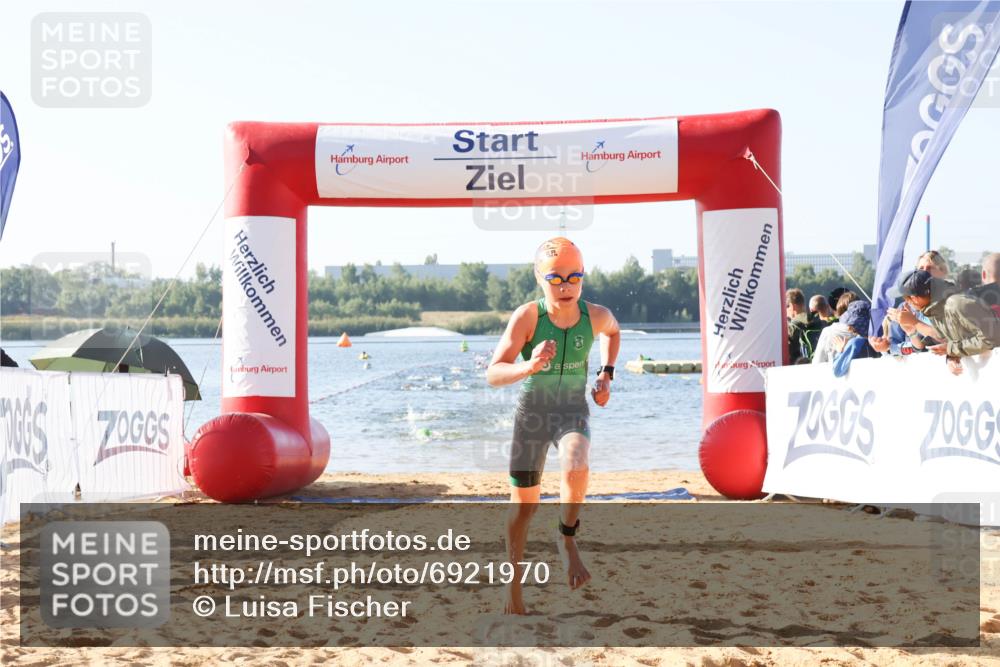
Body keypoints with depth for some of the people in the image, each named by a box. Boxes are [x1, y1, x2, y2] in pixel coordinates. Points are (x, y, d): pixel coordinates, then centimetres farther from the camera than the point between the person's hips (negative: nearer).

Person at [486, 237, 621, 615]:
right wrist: (529, 366, -46)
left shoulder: (596, 316, -13)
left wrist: (607, 373, 2)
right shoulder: (527, 316, -23)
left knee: (576, 470, -30)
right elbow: (493, 375, -28)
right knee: (524, 504, 7)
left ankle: (567, 540, -1)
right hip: (532, 410, -1)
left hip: (573, 410, 1)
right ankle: (514, 581, 28)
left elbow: (612, 331, 14)